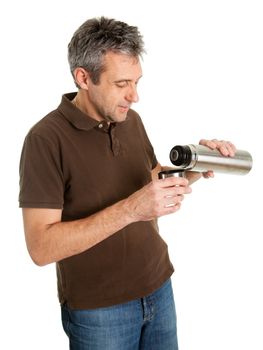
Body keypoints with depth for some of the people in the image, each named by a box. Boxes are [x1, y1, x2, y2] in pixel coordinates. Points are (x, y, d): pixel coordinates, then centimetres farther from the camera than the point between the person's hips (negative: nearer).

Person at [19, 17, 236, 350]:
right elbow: (41, 248, -23)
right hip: (98, 310, -5)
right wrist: (129, 210, -32)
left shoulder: (131, 120, 1)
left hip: (159, 287, 6)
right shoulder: (46, 139, -19)